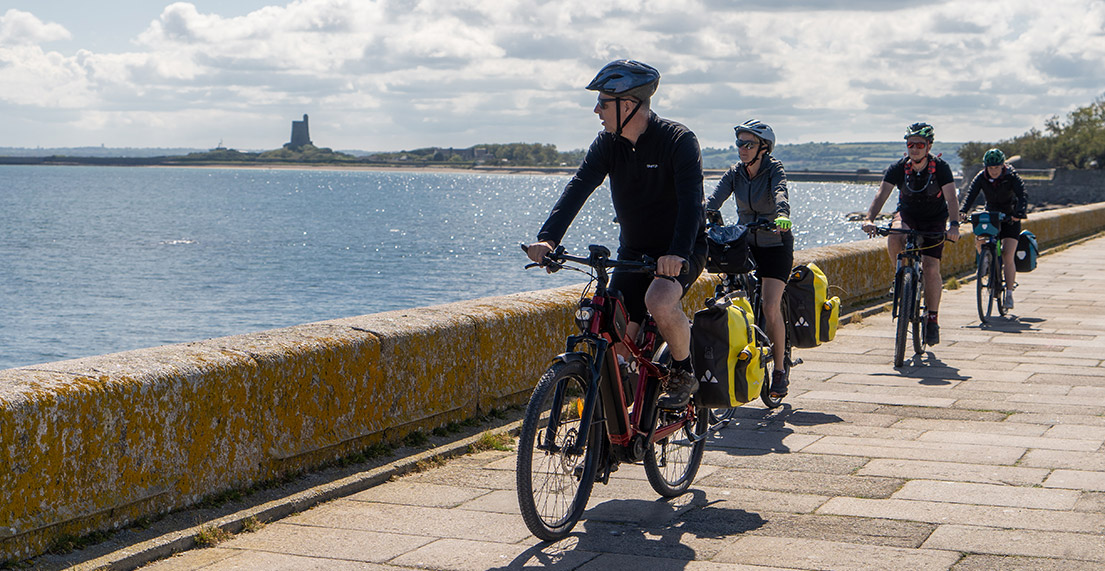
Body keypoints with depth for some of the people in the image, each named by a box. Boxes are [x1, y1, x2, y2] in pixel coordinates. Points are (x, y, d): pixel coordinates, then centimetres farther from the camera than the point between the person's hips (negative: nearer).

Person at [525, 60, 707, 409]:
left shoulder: (679, 140, -19)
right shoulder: (608, 143, -4)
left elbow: (691, 200, -32)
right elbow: (578, 188, -16)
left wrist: (677, 253, -48)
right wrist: (547, 238, -32)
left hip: (682, 249, -5)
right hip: (634, 250, 5)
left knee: (659, 302, -32)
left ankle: (684, 373, -7)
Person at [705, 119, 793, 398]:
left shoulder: (774, 169, -13)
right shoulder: (735, 173, -2)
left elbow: (780, 192, -34)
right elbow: (714, 199, -17)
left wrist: (782, 215, -56)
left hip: (775, 244, -4)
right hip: (744, 243, 4)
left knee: (770, 307, -13)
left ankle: (780, 369, 0)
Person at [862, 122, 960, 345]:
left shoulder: (940, 167, -20)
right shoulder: (898, 168, -17)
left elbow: (951, 198, -29)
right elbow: (881, 194, -27)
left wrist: (954, 225, -46)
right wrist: (870, 219, -45)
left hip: (934, 220, -1)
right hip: (907, 213, 1)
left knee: (931, 269, -13)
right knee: (895, 238, -35)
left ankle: (932, 319, 0)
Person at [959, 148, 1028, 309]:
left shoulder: (1012, 177, -18)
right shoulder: (981, 177, -11)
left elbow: (1023, 196, -29)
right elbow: (971, 195, -23)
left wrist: (1019, 213, -48)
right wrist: (963, 211, -41)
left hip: (1010, 219, -3)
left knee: (1008, 256, -14)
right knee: (979, 243, -22)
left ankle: (1009, 294, -7)